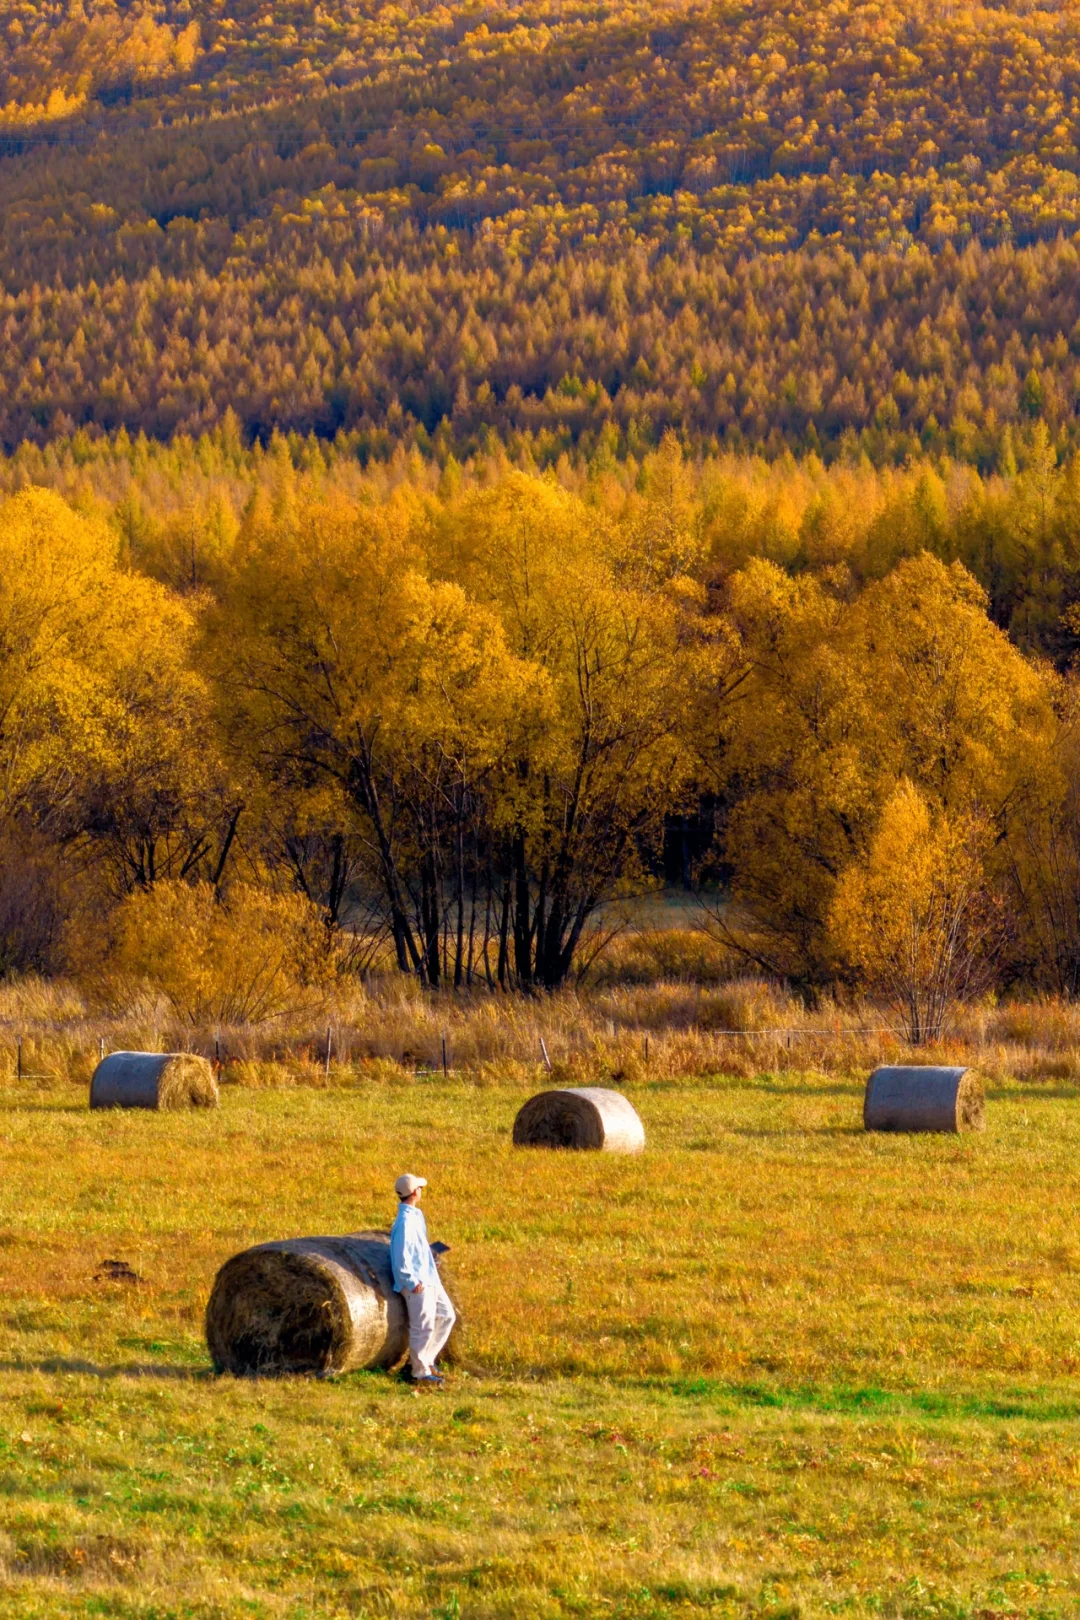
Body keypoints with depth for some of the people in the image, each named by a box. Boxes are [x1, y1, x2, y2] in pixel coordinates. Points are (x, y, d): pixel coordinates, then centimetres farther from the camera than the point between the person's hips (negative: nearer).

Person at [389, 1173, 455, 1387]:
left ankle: (425, 1359, 23)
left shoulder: (415, 1216, 10)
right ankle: (420, 1372, 6)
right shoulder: (405, 1221, -20)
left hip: (429, 1279, 10)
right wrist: (412, 1282, -20)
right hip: (417, 1283, -10)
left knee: (446, 1316, 15)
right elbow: (401, 1257, -22)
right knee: (423, 1326, -4)